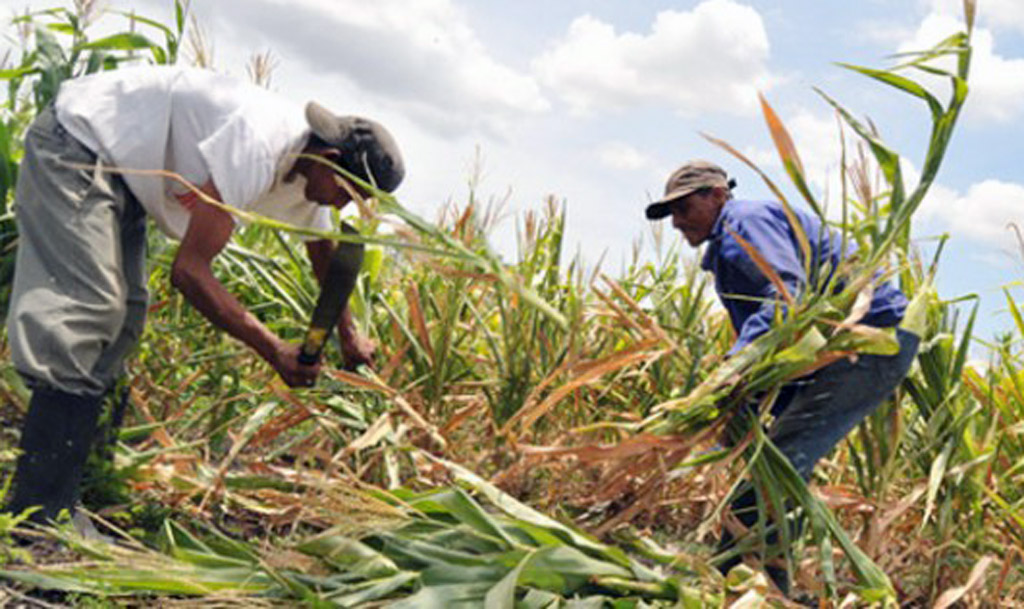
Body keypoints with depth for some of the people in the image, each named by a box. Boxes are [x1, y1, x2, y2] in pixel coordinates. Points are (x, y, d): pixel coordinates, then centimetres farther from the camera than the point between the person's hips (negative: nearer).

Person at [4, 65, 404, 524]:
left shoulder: (307, 171, -2)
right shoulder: (259, 145, -32)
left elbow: (324, 251, 19)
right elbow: (189, 270, -31)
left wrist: (349, 338, 24)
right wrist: (276, 351, -28)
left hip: (116, 169, 10)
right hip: (75, 138, -10)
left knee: (121, 318, 5)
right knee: (87, 310, -19)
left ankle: (57, 505, 10)